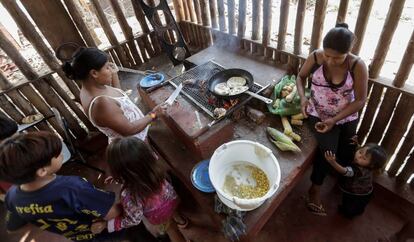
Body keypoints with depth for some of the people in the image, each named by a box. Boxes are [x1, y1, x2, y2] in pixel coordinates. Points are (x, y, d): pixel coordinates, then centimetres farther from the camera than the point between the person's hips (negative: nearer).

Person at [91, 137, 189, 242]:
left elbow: (133, 220, -23)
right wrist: (119, 177, -3)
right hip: (171, 198, 3)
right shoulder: (153, 166, -32)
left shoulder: (129, 195, -45)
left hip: (158, 216, -2)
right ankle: (178, 218, 53)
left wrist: (106, 224, -15)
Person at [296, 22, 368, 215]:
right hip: (319, 114, -1)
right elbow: (300, 77, 4)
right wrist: (302, 97, -15)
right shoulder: (315, 57, -14)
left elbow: (360, 100, -12)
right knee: (328, 151, -20)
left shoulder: (358, 66, -16)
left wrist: (334, 120, -22)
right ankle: (315, 189, 5)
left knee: (346, 157, -2)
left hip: (346, 117, 2)